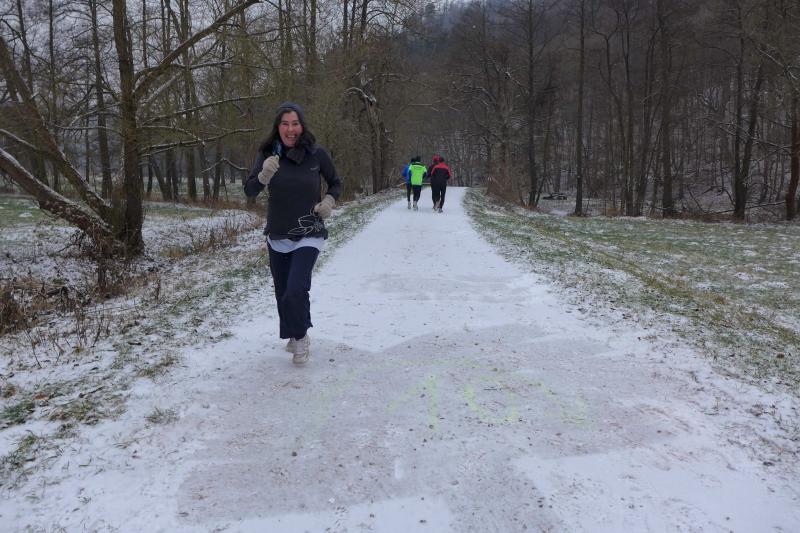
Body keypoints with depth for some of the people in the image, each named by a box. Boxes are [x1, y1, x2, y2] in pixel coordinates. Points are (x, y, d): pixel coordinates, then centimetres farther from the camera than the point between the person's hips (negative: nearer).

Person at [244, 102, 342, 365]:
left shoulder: (316, 153, -9)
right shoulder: (268, 154, -5)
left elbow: (336, 183, 7)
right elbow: (249, 190, -15)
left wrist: (329, 201, -11)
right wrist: (264, 176, -34)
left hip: (308, 237, -3)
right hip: (277, 237, 3)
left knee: (295, 292, -17)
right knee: (282, 293, 14)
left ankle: (301, 337, 10)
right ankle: (292, 336, 39)